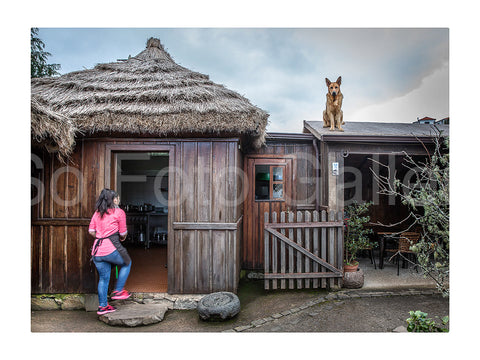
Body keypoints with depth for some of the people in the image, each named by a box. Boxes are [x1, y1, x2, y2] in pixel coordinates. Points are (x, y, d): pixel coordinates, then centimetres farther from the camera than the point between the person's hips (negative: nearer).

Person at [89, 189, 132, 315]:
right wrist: (122, 237, 22)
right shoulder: (119, 212, -2)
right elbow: (123, 233, 0)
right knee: (127, 263, 21)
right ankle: (118, 291, 18)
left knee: (103, 278, 16)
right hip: (111, 248, -6)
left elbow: (91, 231, 11)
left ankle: (103, 306, 23)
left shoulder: (97, 213, 14)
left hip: (97, 250, 6)